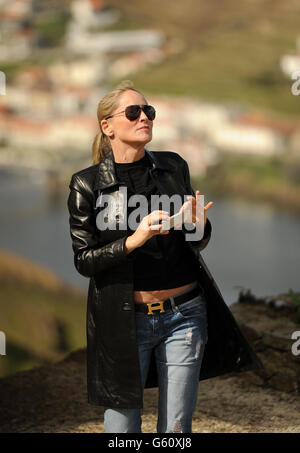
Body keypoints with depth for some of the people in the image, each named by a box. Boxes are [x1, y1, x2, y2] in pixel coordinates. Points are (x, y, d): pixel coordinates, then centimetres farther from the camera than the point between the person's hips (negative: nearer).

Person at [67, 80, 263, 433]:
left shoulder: (174, 166, 6)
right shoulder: (87, 185, -3)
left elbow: (197, 245, 13)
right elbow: (83, 260, -5)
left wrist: (198, 225, -10)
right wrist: (134, 241, -20)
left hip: (183, 315, 3)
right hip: (125, 320, -2)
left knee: (177, 429, 6)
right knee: (122, 425, 2)